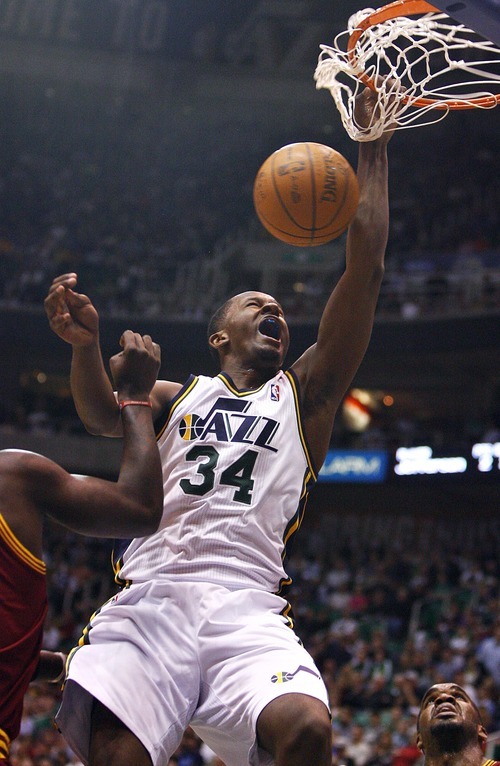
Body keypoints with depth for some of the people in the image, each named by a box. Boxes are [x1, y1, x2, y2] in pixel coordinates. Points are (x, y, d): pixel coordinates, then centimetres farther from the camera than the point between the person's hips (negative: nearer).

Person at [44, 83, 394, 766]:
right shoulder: (177, 395, 25)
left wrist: (373, 150, 13)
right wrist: (86, 344, -17)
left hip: (249, 603, 0)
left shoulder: (305, 392, 22)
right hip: (152, 592, 0)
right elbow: (104, 418, 3)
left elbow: (365, 269, 15)